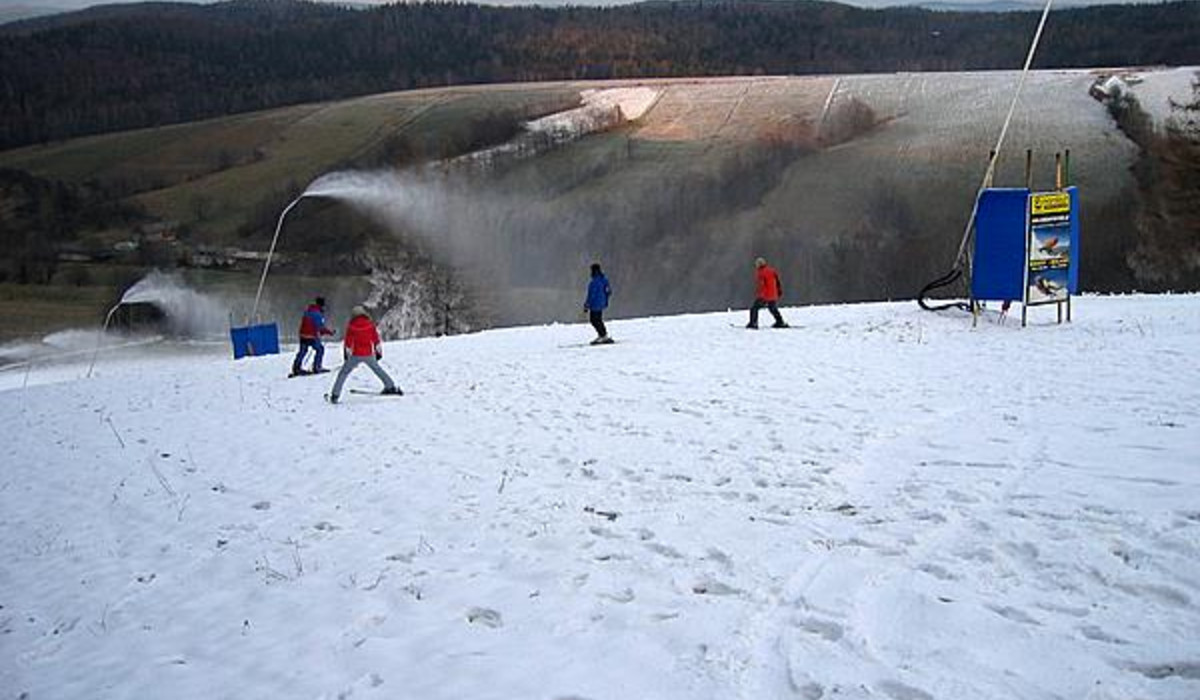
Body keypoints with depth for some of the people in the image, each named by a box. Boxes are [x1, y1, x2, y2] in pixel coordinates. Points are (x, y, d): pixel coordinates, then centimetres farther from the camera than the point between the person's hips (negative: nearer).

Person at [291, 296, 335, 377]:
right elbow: (321, 327, -17)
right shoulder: (318, 314, -14)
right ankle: (316, 368, 5)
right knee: (320, 349, 7)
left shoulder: (307, 310, 11)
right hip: (312, 336, -7)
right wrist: (330, 331, -3)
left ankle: (296, 368, 16)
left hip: (303, 335, 7)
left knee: (302, 351, 17)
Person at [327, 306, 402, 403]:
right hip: (369, 354, 2)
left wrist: (346, 354, 9)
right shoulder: (370, 325, 1)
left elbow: (347, 341, 0)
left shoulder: (351, 326, -3)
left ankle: (335, 394, 0)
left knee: (343, 373, 7)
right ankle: (391, 387, 27)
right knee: (378, 369, 23)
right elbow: (376, 339, 4)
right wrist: (378, 352, 12)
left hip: (356, 355, -2)